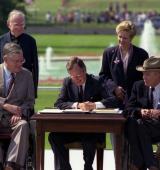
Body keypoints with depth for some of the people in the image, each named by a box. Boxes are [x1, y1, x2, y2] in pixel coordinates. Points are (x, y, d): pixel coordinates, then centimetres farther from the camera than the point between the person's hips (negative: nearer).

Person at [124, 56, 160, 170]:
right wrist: (140, 111, -15)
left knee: (140, 124, -32)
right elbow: (128, 109, 7)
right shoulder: (139, 86, 12)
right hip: (143, 127, 4)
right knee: (131, 121, -30)